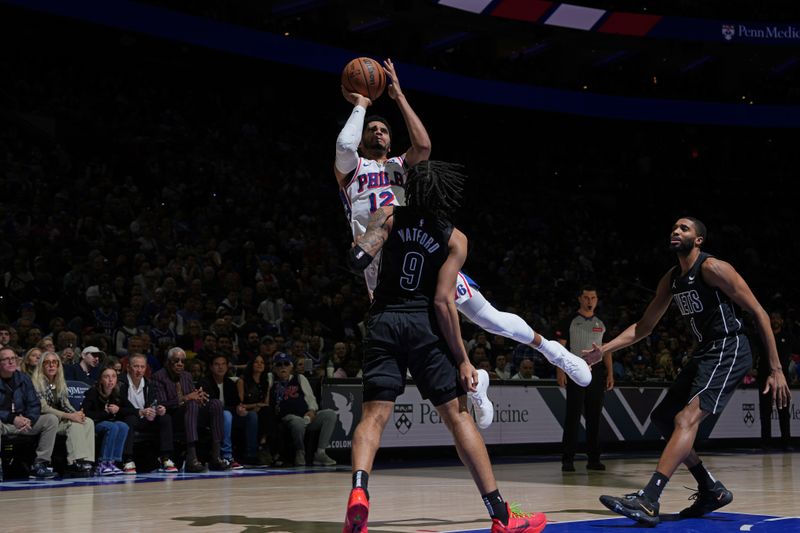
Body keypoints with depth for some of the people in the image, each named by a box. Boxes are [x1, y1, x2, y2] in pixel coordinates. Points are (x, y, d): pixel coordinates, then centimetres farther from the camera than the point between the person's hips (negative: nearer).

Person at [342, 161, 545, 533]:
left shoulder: (389, 217, 5)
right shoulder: (455, 239, 1)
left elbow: (357, 261, -11)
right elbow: (443, 302, -8)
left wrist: (359, 248, 13)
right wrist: (462, 359, -5)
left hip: (383, 321, 1)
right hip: (424, 324, -1)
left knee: (373, 416, 1)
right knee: (458, 416, 3)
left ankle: (359, 491, -27)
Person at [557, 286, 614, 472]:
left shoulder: (601, 323, 15)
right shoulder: (570, 321, 1)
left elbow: (607, 350, 16)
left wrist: (610, 374, 8)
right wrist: (560, 371, -13)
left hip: (596, 373, 4)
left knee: (594, 417, 5)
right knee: (573, 416, -6)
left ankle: (593, 459, 11)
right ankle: (567, 460, -4)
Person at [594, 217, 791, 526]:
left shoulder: (712, 268, -13)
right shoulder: (671, 279, 12)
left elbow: (758, 313, -13)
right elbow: (644, 326, 20)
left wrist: (776, 370, -19)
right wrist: (604, 350, 6)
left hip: (729, 351, -10)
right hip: (705, 352, 10)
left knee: (687, 418, -23)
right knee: (662, 418, 11)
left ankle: (648, 501, -34)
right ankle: (712, 490, 18)